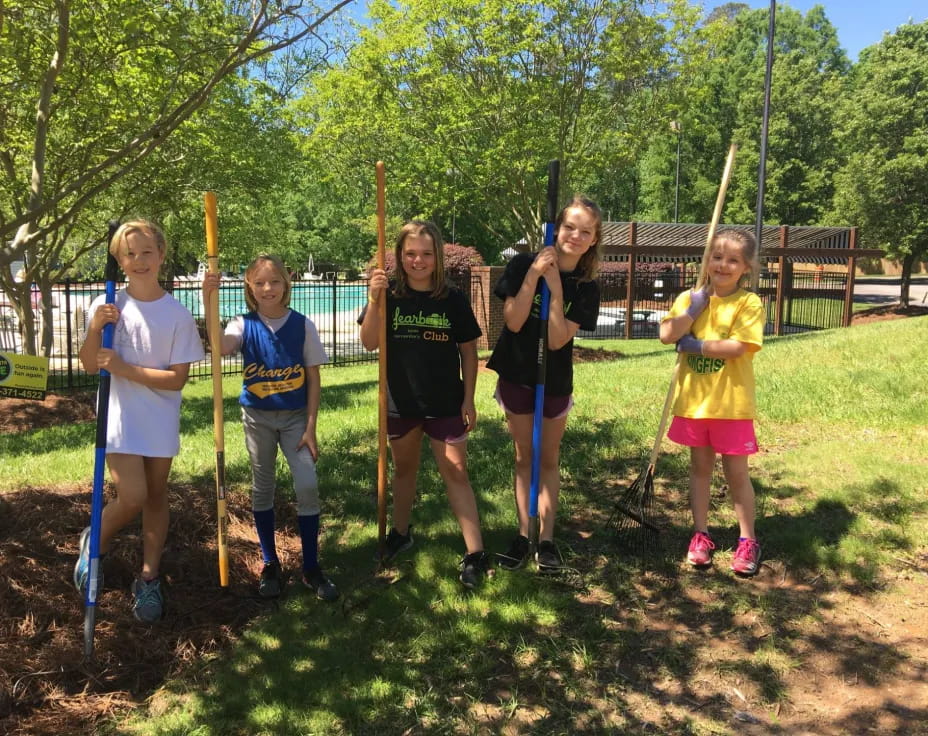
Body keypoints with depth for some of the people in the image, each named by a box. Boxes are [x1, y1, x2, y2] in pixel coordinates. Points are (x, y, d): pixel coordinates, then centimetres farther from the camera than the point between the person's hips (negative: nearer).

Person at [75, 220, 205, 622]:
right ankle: (95, 542, 20)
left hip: (161, 422, 1)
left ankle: (149, 578, 26)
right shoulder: (106, 306, -5)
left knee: (156, 496, 11)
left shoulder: (177, 313, -8)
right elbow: (89, 365, 0)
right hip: (120, 418, -1)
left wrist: (124, 368, -21)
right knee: (132, 497, -12)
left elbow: (177, 378, -11)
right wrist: (95, 329, -17)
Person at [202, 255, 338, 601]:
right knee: (262, 488, 10)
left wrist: (310, 427, -6)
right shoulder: (244, 324, -5)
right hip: (258, 417, 1)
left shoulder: (302, 325, -6)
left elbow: (314, 379, -3)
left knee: (307, 485, -10)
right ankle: (270, 565, 25)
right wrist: (209, 302, -40)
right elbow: (220, 345, -28)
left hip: (295, 416, -1)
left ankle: (311, 567, 6)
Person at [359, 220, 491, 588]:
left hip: (445, 403, -1)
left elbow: (468, 351, 0)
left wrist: (469, 399, -2)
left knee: (455, 472, 1)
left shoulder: (453, 299, -6)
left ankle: (475, 554, 5)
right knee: (404, 469, 18)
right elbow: (369, 343, -14)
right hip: (401, 402, 2)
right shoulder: (389, 295, -5)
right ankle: (400, 533, 38)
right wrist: (374, 300, -27)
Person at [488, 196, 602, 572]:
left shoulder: (586, 288, -9)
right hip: (517, 375, 0)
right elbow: (513, 322, -18)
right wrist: (533, 275, -26)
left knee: (549, 458, 10)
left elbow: (558, 340, -19)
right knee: (524, 456, 10)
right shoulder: (523, 265, -11)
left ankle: (546, 539, 18)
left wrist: (555, 287, -24)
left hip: (556, 380, 0)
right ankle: (523, 535, 19)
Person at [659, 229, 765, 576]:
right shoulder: (690, 298, 2)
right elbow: (667, 335, -12)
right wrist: (696, 304, -15)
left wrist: (693, 344, -15)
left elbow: (737, 346, -21)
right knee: (700, 468, 14)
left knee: (736, 472, 7)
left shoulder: (749, 303, -8)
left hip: (731, 404, -3)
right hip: (693, 400, 4)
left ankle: (748, 540, 22)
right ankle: (700, 534, 26)